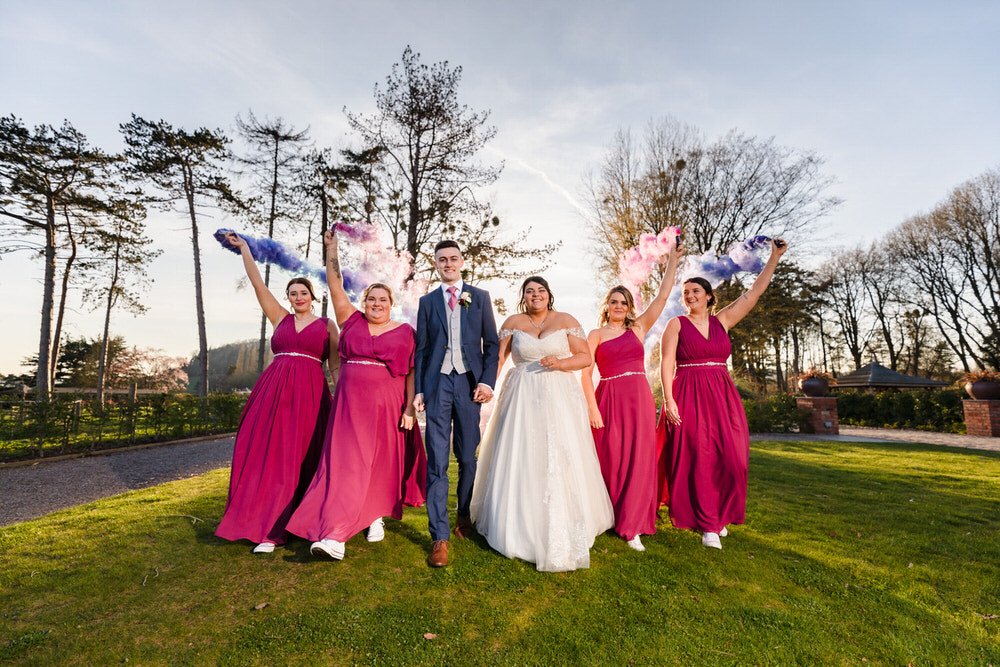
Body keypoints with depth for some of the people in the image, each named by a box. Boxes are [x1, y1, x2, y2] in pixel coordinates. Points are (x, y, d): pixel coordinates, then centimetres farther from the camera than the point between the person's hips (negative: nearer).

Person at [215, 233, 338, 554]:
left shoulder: (326, 325, 9)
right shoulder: (280, 318, 15)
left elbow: (335, 364, 5)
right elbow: (257, 283, 14)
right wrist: (243, 247, 15)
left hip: (308, 394, -3)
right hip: (273, 390, 3)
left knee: (295, 459, -1)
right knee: (264, 455, 2)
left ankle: (274, 529, 9)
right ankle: (264, 522, 17)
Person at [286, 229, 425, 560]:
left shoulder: (405, 332, 3)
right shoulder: (352, 321, 9)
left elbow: (411, 374, 0)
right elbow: (335, 285, 6)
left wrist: (410, 410, -7)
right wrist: (332, 248, 3)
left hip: (388, 405, -1)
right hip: (351, 403, 1)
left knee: (382, 462, 8)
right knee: (347, 462, -3)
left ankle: (376, 515, 28)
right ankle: (335, 535, -1)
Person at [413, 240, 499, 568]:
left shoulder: (480, 297, 9)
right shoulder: (427, 301, 12)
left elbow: (492, 343, 5)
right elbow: (421, 349, 9)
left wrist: (487, 381, -7)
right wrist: (418, 390, 2)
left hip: (469, 382, 0)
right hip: (437, 383, 0)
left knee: (468, 458, 10)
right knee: (437, 461, -2)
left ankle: (464, 516, 32)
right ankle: (440, 537, 5)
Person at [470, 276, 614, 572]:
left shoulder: (566, 321, 5)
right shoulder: (513, 322, 8)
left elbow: (586, 357, 2)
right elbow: (497, 358, 3)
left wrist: (560, 363, -15)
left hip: (560, 398, -1)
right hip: (522, 400, 1)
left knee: (560, 462, -1)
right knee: (519, 460, 3)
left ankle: (562, 531, 15)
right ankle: (521, 527, 20)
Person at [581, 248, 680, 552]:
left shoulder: (638, 328, 12)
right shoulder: (595, 335, 5)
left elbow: (662, 296, 6)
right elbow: (586, 373, -2)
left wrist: (672, 261, 5)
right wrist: (592, 408, -12)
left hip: (640, 400, 2)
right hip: (608, 401, -2)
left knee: (638, 462, 3)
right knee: (610, 462, 3)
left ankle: (631, 526, 13)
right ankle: (609, 517, 23)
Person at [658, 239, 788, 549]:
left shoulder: (722, 320, 11)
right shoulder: (676, 324, 1)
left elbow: (753, 293, 11)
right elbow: (667, 363, -6)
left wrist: (774, 257, 7)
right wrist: (669, 399, -16)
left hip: (722, 398, 4)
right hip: (689, 398, -4)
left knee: (728, 460, 3)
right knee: (698, 459, -5)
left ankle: (719, 515, 23)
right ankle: (707, 524, 7)